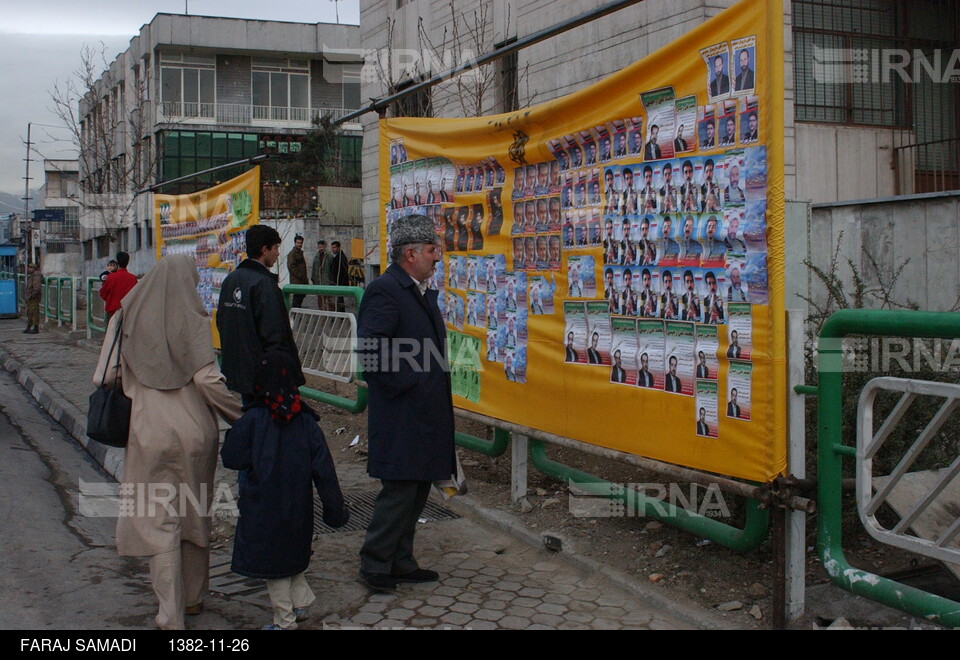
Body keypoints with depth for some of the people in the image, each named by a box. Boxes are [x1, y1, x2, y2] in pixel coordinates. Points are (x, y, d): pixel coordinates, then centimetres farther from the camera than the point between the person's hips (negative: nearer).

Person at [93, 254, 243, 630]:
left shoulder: (127, 319, 0)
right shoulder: (194, 321, -7)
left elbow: (105, 376, 0)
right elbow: (208, 379, -13)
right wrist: (245, 416, -4)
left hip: (150, 434, 0)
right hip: (195, 431, 0)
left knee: (160, 522, 4)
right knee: (195, 514, 17)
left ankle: (171, 615, 2)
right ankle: (194, 597, 30)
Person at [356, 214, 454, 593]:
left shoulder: (424, 292, 16)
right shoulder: (385, 290, -15)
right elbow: (370, 350, -23)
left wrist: (438, 388, 11)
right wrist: (409, 385, -19)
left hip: (427, 414, 10)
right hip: (401, 415, -10)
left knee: (416, 492, 15)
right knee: (399, 490, -4)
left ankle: (401, 562, 26)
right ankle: (375, 565, 10)